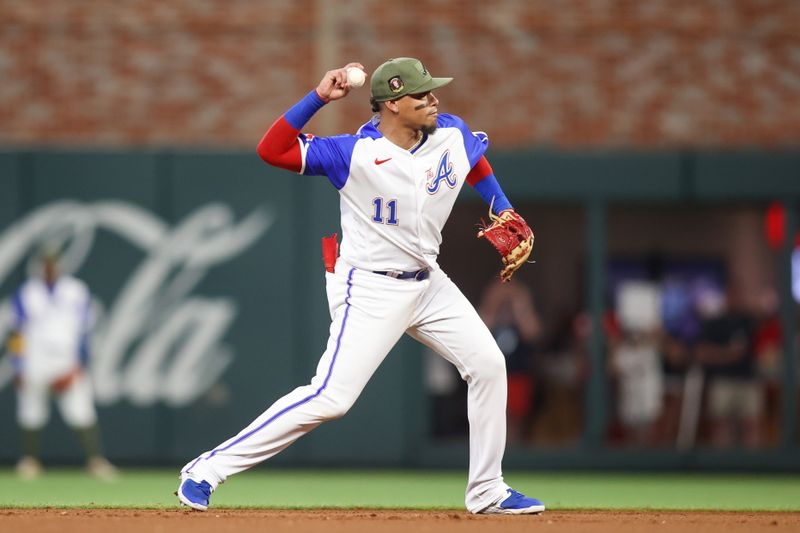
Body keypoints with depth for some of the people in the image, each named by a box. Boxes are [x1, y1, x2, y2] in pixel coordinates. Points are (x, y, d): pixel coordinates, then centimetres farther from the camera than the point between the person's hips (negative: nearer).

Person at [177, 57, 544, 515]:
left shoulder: (452, 135, -3)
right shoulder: (356, 153, -20)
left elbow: (477, 165, 21)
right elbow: (271, 151, -24)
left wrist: (505, 215, 8)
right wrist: (319, 98, -30)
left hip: (428, 283, 7)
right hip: (370, 289, -7)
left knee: (488, 364, 3)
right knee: (331, 398, -15)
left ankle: (488, 492, 15)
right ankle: (210, 469, -10)